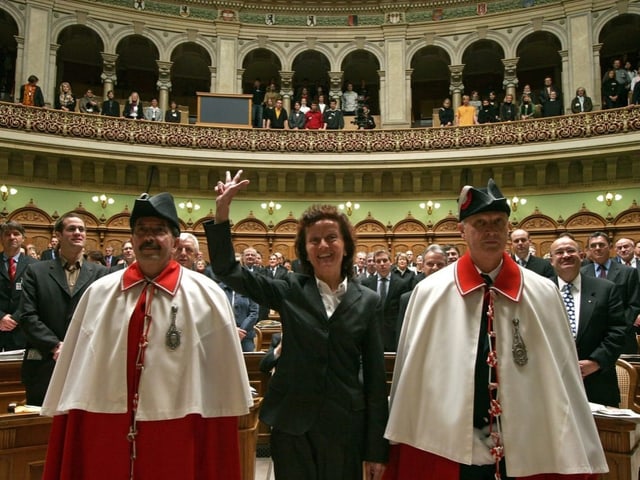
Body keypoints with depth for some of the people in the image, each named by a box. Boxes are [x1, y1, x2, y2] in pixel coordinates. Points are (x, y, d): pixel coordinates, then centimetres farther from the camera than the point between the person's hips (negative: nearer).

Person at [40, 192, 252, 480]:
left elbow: (223, 373, -1)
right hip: (103, 432, 2)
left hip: (175, 437, -2)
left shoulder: (206, 296, -4)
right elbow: (74, 367, 8)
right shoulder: (98, 293, 4)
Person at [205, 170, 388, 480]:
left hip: (345, 426, 0)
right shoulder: (290, 291, 0)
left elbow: (375, 374, 1)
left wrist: (376, 448, 1)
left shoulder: (367, 301, 0)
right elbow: (228, 271, -2)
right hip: (292, 423, 0)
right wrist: (222, 211, -15)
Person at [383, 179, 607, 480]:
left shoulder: (543, 295, -3)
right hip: (446, 454, -1)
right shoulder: (429, 293, -6)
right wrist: (401, 447, 4)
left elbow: (564, 379, 0)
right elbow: (411, 376, 0)